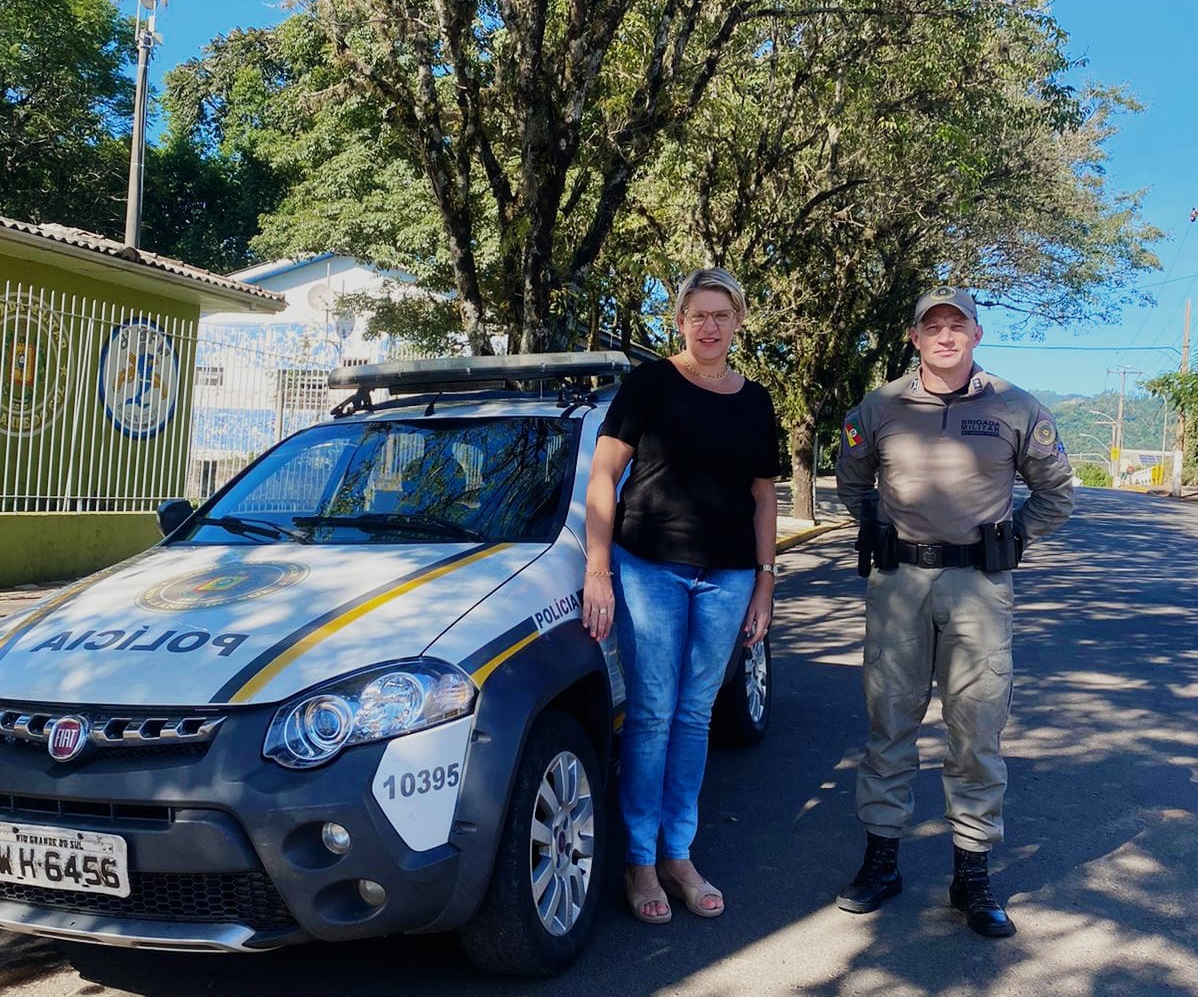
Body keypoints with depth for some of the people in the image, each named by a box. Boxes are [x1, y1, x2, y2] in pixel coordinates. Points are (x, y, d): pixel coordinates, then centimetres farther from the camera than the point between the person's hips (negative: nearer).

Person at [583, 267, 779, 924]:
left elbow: (763, 499, 16)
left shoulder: (755, 402, 11)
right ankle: (640, 862, 15)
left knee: (696, 716, 10)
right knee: (652, 714, 0)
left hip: (728, 576, 4)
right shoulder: (650, 383, -1)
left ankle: (679, 857, 23)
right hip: (649, 567, -3)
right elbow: (602, 476, -5)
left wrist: (763, 585, 11)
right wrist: (598, 572, -12)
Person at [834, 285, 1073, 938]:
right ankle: (881, 858, 18)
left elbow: (1056, 493, 14)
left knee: (977, 730, 3)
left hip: (979, 586, 0)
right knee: (888, 720, 6)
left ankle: (972, 872, 17)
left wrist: (1008, 541, 7)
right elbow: (851, 480, 21)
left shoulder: (1016, 410, 4)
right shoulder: (880, 408, 5)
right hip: (896, 582, 1)